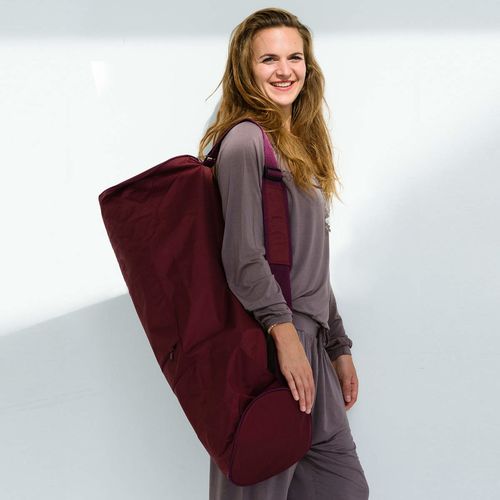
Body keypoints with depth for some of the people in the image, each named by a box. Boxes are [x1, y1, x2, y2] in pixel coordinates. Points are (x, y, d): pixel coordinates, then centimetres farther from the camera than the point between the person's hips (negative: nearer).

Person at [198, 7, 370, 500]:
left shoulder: (301, 144, 18)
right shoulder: (245, 139, -10)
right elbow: (243, 257, -17)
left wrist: (338, 347, 19)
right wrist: (285, 332, -22)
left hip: (310, 343, 9)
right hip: (268, 346, -9)